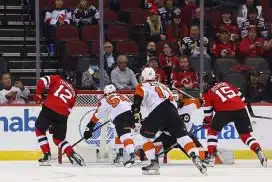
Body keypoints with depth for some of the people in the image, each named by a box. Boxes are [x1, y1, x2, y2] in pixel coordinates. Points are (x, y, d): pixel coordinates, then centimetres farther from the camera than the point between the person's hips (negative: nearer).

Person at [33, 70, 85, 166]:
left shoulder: (57, 79, 14)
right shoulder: (73, 92, 24)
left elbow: (42, 81, -3)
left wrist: (38, 94, 9)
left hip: (49, 109, -3)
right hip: (62, 115, 3)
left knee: (39, 129, 18)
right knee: (59, 139, 17)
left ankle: (47, 155, 10)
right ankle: (72, 154, -4)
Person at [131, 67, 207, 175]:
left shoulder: (143, 86, 18)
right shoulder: (162, 86, 35)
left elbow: (138, 97, -3)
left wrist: (135, 113, -7)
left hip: (158, 112, -4)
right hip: (172, 110, 4)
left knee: (145, 135, 14)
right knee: (182, 135, 2)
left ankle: (154, 163, 3)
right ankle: (195, 157, -21)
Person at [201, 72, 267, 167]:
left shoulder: (208, 93, 13)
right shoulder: (225, 84, 25)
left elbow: (208, 112, 13)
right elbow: (241, 97, 24)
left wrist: (207, 122, 30)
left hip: (224, 110, -4)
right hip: (240, 108, 4)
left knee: (212, 130, 17)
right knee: (246, 135, 13)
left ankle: (211, 156, 8)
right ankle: (259, 152, -7)